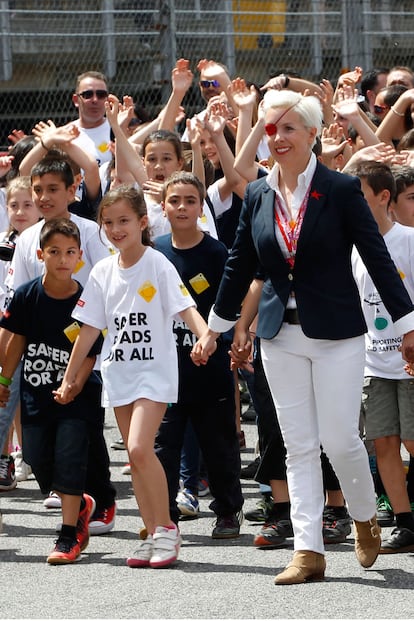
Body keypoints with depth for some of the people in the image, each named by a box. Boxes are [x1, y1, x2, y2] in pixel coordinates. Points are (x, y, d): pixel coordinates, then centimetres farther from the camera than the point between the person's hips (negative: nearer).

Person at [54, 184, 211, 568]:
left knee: (139, 447, -19)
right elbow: (90, 329, 12)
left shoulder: (158, 265, -8)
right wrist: (69, 378, 14)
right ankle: (151, 534, 12)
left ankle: (166, 528, -7)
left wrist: (204, 335, -38)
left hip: (155, 368, -6)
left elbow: (186, 308, -17)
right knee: (135, 455, 6)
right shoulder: (103, 272, 7)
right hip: (118, 371, 6)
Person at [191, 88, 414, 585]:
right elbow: (239, 266, 16)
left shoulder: (341, 190, -7)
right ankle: (308, 550, 3)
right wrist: (214, 328, 20)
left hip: (336, 334, -4)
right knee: (299, 446, 2)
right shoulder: (257, 196, 6)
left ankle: (365, 519, 22)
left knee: (340, 439, -5)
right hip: (281, 336, 4)